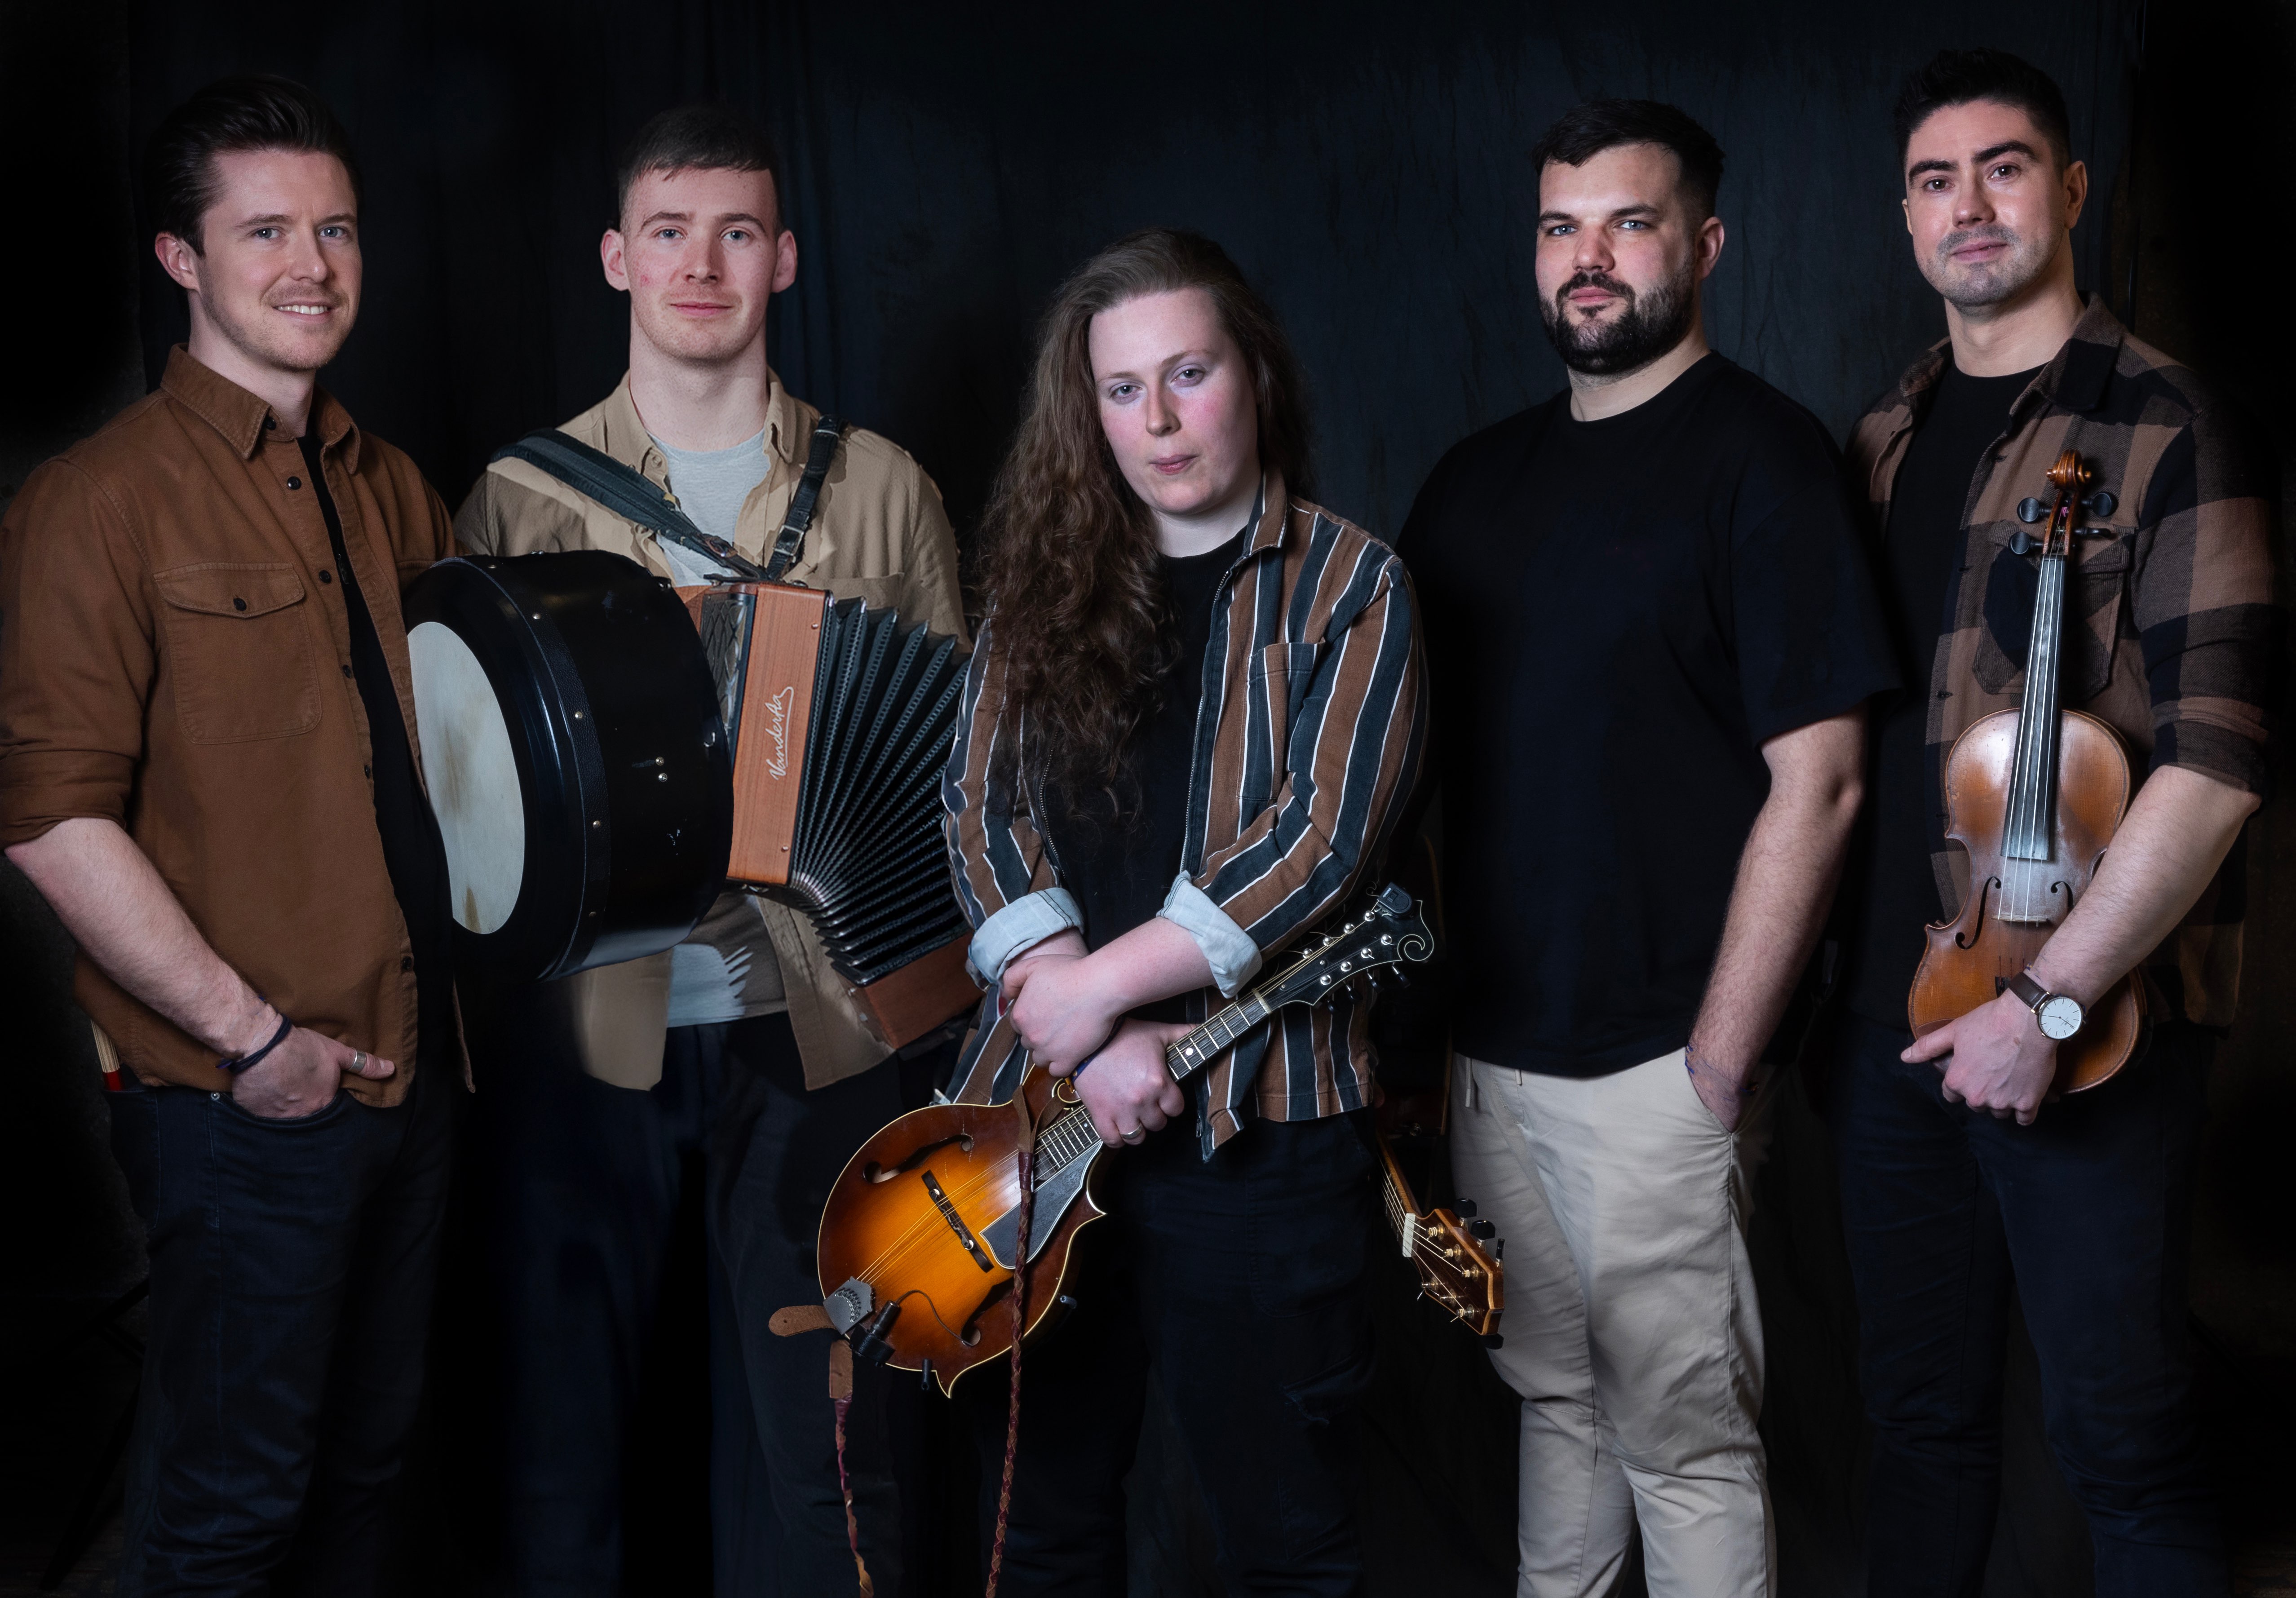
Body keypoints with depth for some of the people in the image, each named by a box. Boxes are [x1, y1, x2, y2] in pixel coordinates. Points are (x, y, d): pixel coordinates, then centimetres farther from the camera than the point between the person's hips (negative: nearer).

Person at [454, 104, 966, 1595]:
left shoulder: (885, 491, 6)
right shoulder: (521, 495, 5)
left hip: (809, 1023, 0)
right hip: (589, 1016, 0)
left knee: (817, 1434, 4)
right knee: (568, 1415, 10)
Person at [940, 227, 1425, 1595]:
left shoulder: (1348, 585, 0)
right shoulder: (1044, 581, 10)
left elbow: (1323, 832, -12)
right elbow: (984, 812, 1)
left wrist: (1100, 985, -15)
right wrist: (1089, 1041, -12)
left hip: (1255, 1122, -3)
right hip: (1038, 1106, 4)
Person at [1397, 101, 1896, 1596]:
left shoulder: (1761, 454, -8)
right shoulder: (1479, 476, 12)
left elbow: (1817, 781, -14)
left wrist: (1721, 1061, -16)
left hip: (1650, 1062, -6)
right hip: (1484, 1040, 6)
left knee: (1683, 1432, 3)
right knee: (1555, 1396, 18)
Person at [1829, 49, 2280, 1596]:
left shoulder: (2167, 431, -8)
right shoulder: (1882, 445, 12)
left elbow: (2217, 760, -15)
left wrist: (2052, 999, -19)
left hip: (2096, 1021, -5)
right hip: (1896, 1006, 6)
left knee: (2122, 1436, 3)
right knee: (1921, 1404, 15)